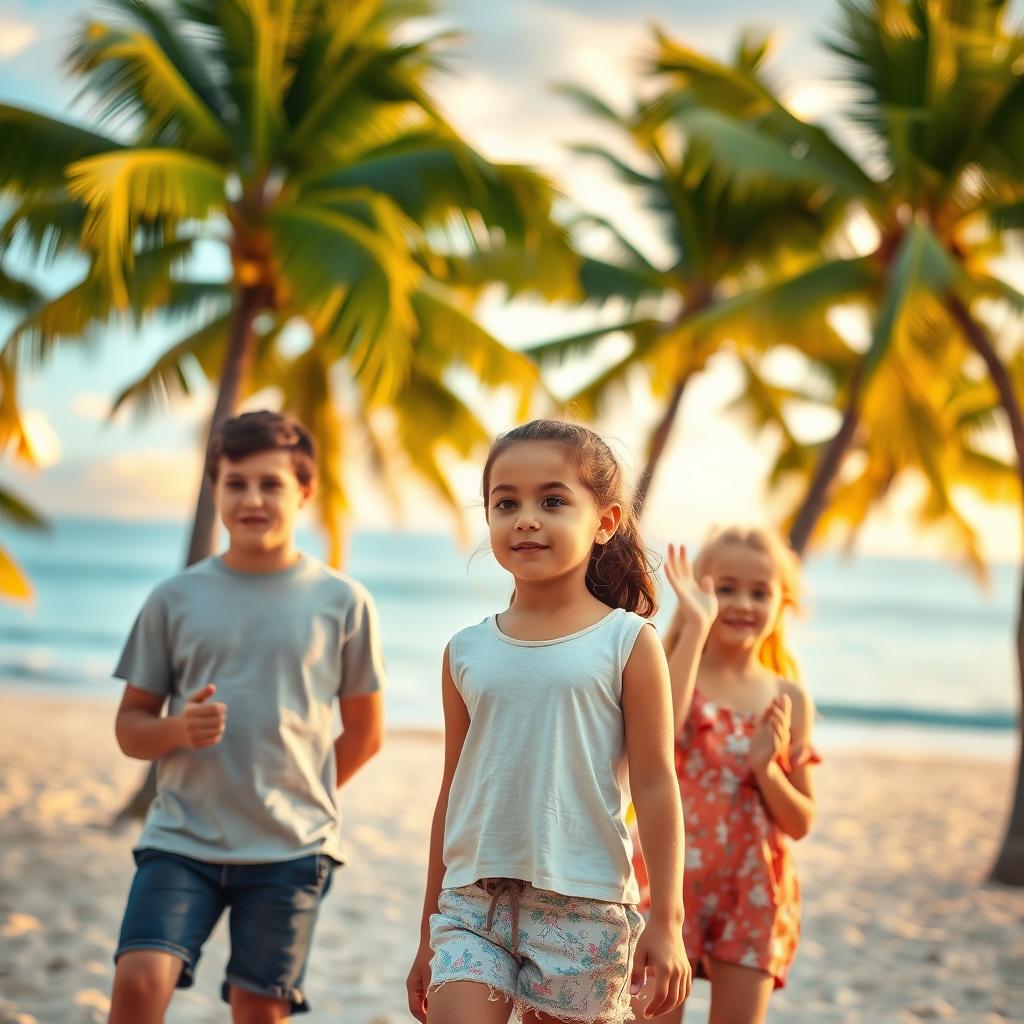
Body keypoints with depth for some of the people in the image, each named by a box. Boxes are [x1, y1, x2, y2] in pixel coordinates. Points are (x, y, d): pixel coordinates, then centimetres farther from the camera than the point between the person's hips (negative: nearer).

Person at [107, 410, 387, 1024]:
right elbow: (131, 727, 8)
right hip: (181, 840, 1)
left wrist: (301, 800, 7)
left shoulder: (342, 602, 2)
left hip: (291, 850, -1)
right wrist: (178, 728, -13)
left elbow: (365, 732, 10)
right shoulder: (175, 599, 5)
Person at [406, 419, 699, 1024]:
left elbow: (655, 786, -3)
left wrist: (667, 921, -7)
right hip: (472, 900, 3)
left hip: (580, 906, -3)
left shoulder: (628, 644, -3)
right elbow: (454, 792, 13)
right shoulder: (466, 651, 6)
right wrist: (428, 934, 16)